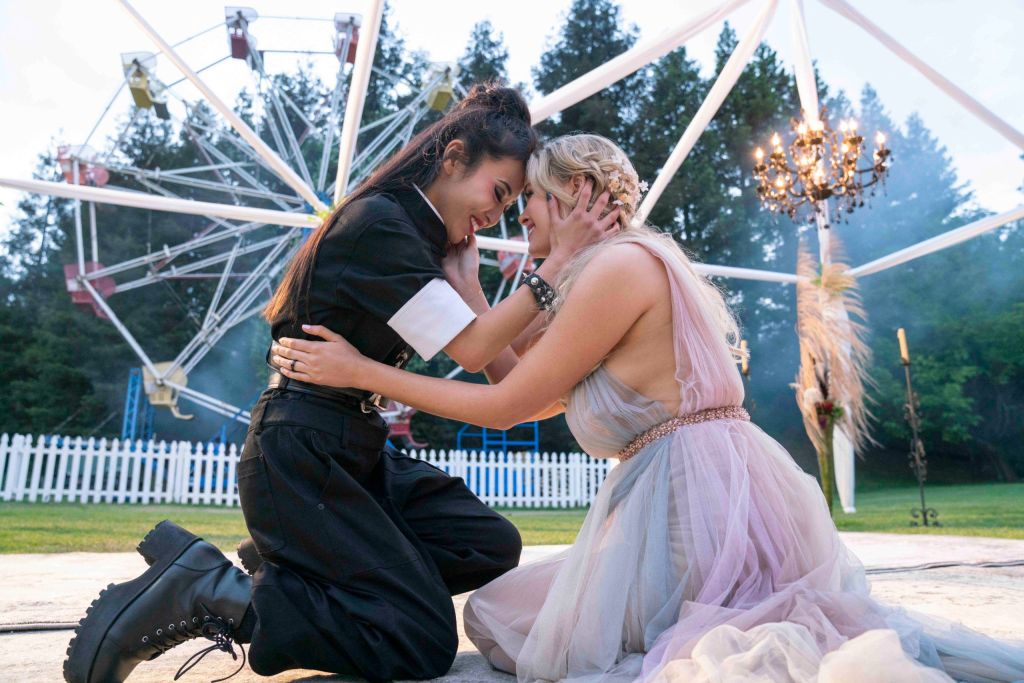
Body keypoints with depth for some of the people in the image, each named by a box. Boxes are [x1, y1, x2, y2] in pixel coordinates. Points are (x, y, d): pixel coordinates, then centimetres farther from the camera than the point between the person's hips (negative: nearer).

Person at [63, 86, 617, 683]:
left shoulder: (421, 238, 13)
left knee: (493, 546, 5)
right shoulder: (377, 222, -16)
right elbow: (474, 349, -18)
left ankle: (285, 566, 8)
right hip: (300, 454, -10)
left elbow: (504, 367, 7)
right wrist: (562, 261, -15)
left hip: (356, 449, 10)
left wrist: (462, 268, 1)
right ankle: (202, 588, -5)